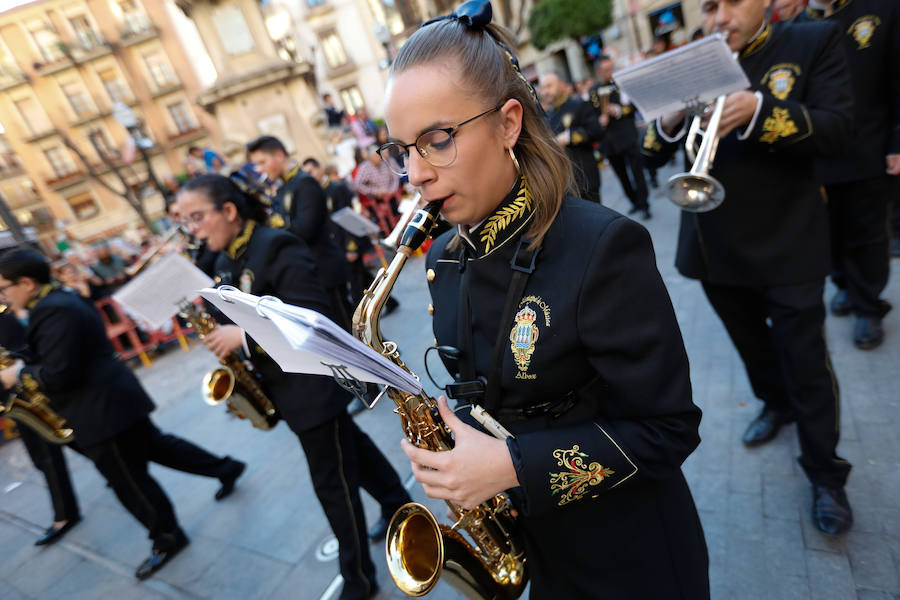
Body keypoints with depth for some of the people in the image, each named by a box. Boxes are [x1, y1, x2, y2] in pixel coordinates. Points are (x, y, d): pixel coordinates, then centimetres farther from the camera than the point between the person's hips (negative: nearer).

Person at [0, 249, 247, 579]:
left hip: (104, 408, -10)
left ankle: (168, 538, 20)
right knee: (157, 445, 21)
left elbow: (59, 374, -26)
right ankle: (225, 468, 32)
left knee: (127, 479, 3)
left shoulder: (53, 311, -22)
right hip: (110, 401, 10)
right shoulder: (61, 299, 12)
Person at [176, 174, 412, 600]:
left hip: (312, 381, -9)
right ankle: (397, 504, 47)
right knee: (349, 446, 24)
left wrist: (245, 336, -26)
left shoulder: (276, 247, -20)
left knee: (333, 482, 3)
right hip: (285, 385, 9)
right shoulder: (225, 262, 8)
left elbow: (315, 315, -26)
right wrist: (224, 334, -2)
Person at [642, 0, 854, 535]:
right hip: (716, 245, 4)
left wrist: (757, 110, -29)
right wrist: (669, 120, -22)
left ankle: (826, 475, 21)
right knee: (751, 344, 22)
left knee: (806, 363, 3)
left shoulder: (814, 43, -2)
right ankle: (775, 403, 49)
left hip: (786, 243, -3)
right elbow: (654, 152, 0)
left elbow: (836, 129, -14)